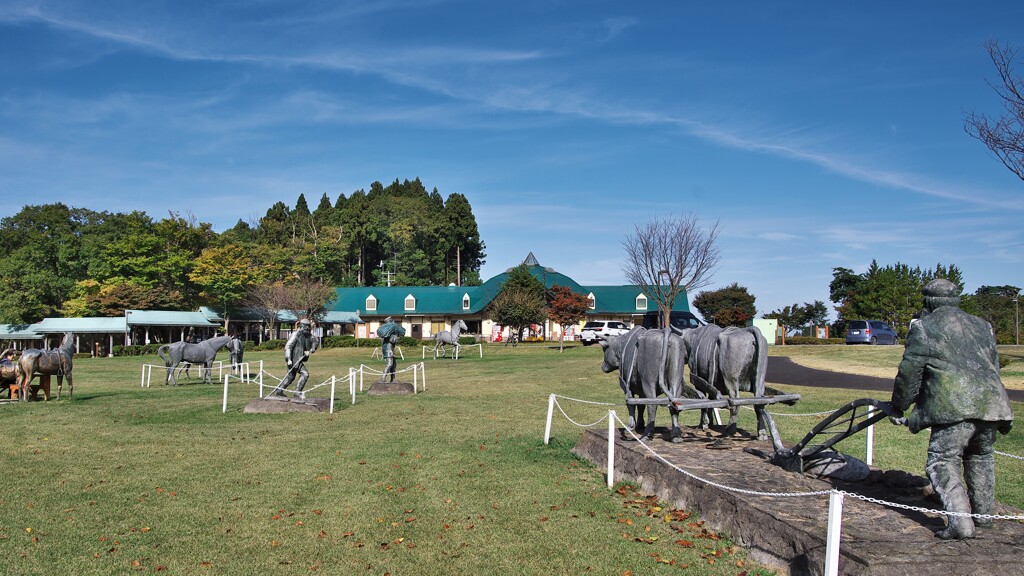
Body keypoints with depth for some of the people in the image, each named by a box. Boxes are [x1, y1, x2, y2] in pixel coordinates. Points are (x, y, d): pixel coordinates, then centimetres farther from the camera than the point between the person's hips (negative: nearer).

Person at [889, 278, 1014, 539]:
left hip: (954, 407, -6)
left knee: (942, 462, -1)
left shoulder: (923, 328, 5)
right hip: (991, 402, 6)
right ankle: (983, 513, 34)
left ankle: (960, 522, -13)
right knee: (980, 458, 25)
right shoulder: (982, 326, 23)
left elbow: (909, 373, 4)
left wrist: (897, 409, 15)